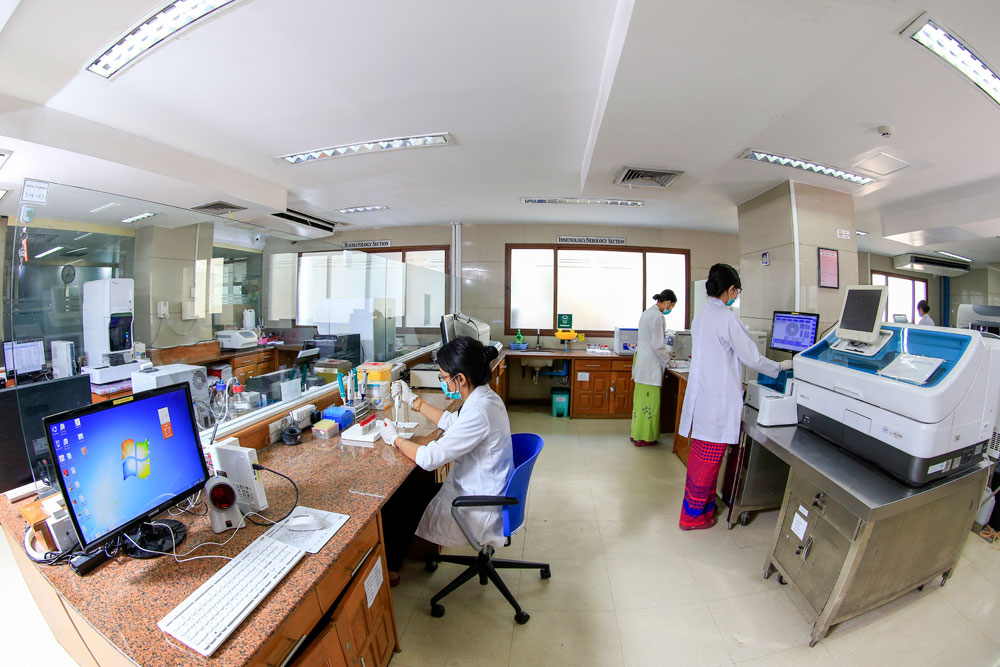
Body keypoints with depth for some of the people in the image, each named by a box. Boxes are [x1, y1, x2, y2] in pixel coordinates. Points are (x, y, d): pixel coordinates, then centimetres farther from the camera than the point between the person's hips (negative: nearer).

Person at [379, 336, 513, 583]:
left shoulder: (478, 412, -32)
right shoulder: (485, 398, -3)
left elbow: (429, 458, -28)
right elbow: (451, 422, 14)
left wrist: (395, 439, -10)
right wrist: (413, 400, 12)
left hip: (476, 511, -8)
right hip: (482, 493, 8)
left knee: (395, 503, 9)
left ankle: (389, 569, 36)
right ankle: (396, 558, 39)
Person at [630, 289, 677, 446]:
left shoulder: (648, 312, 15)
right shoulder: (657, 316, -16)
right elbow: (657, 345, -17)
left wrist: (665, 352, 24)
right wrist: (667, 358, -1)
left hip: (642, 359, 10)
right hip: (650, 364, -10)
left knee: (641, 398, 16)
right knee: (649, 400, 0)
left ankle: (637, 433, 26)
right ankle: (643, 438, 9)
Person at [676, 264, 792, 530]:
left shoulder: (701, 315, 11)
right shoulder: (727, 318, -16)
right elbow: (752, 357, -10)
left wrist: (733, 381, 26)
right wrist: (781, 366, 8)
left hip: (702, 395, 9)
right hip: (718, 400, -8)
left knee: (701, 455, 18)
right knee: (708, 459, 4)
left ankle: (704, 505, 35)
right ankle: (693, 516, 17)